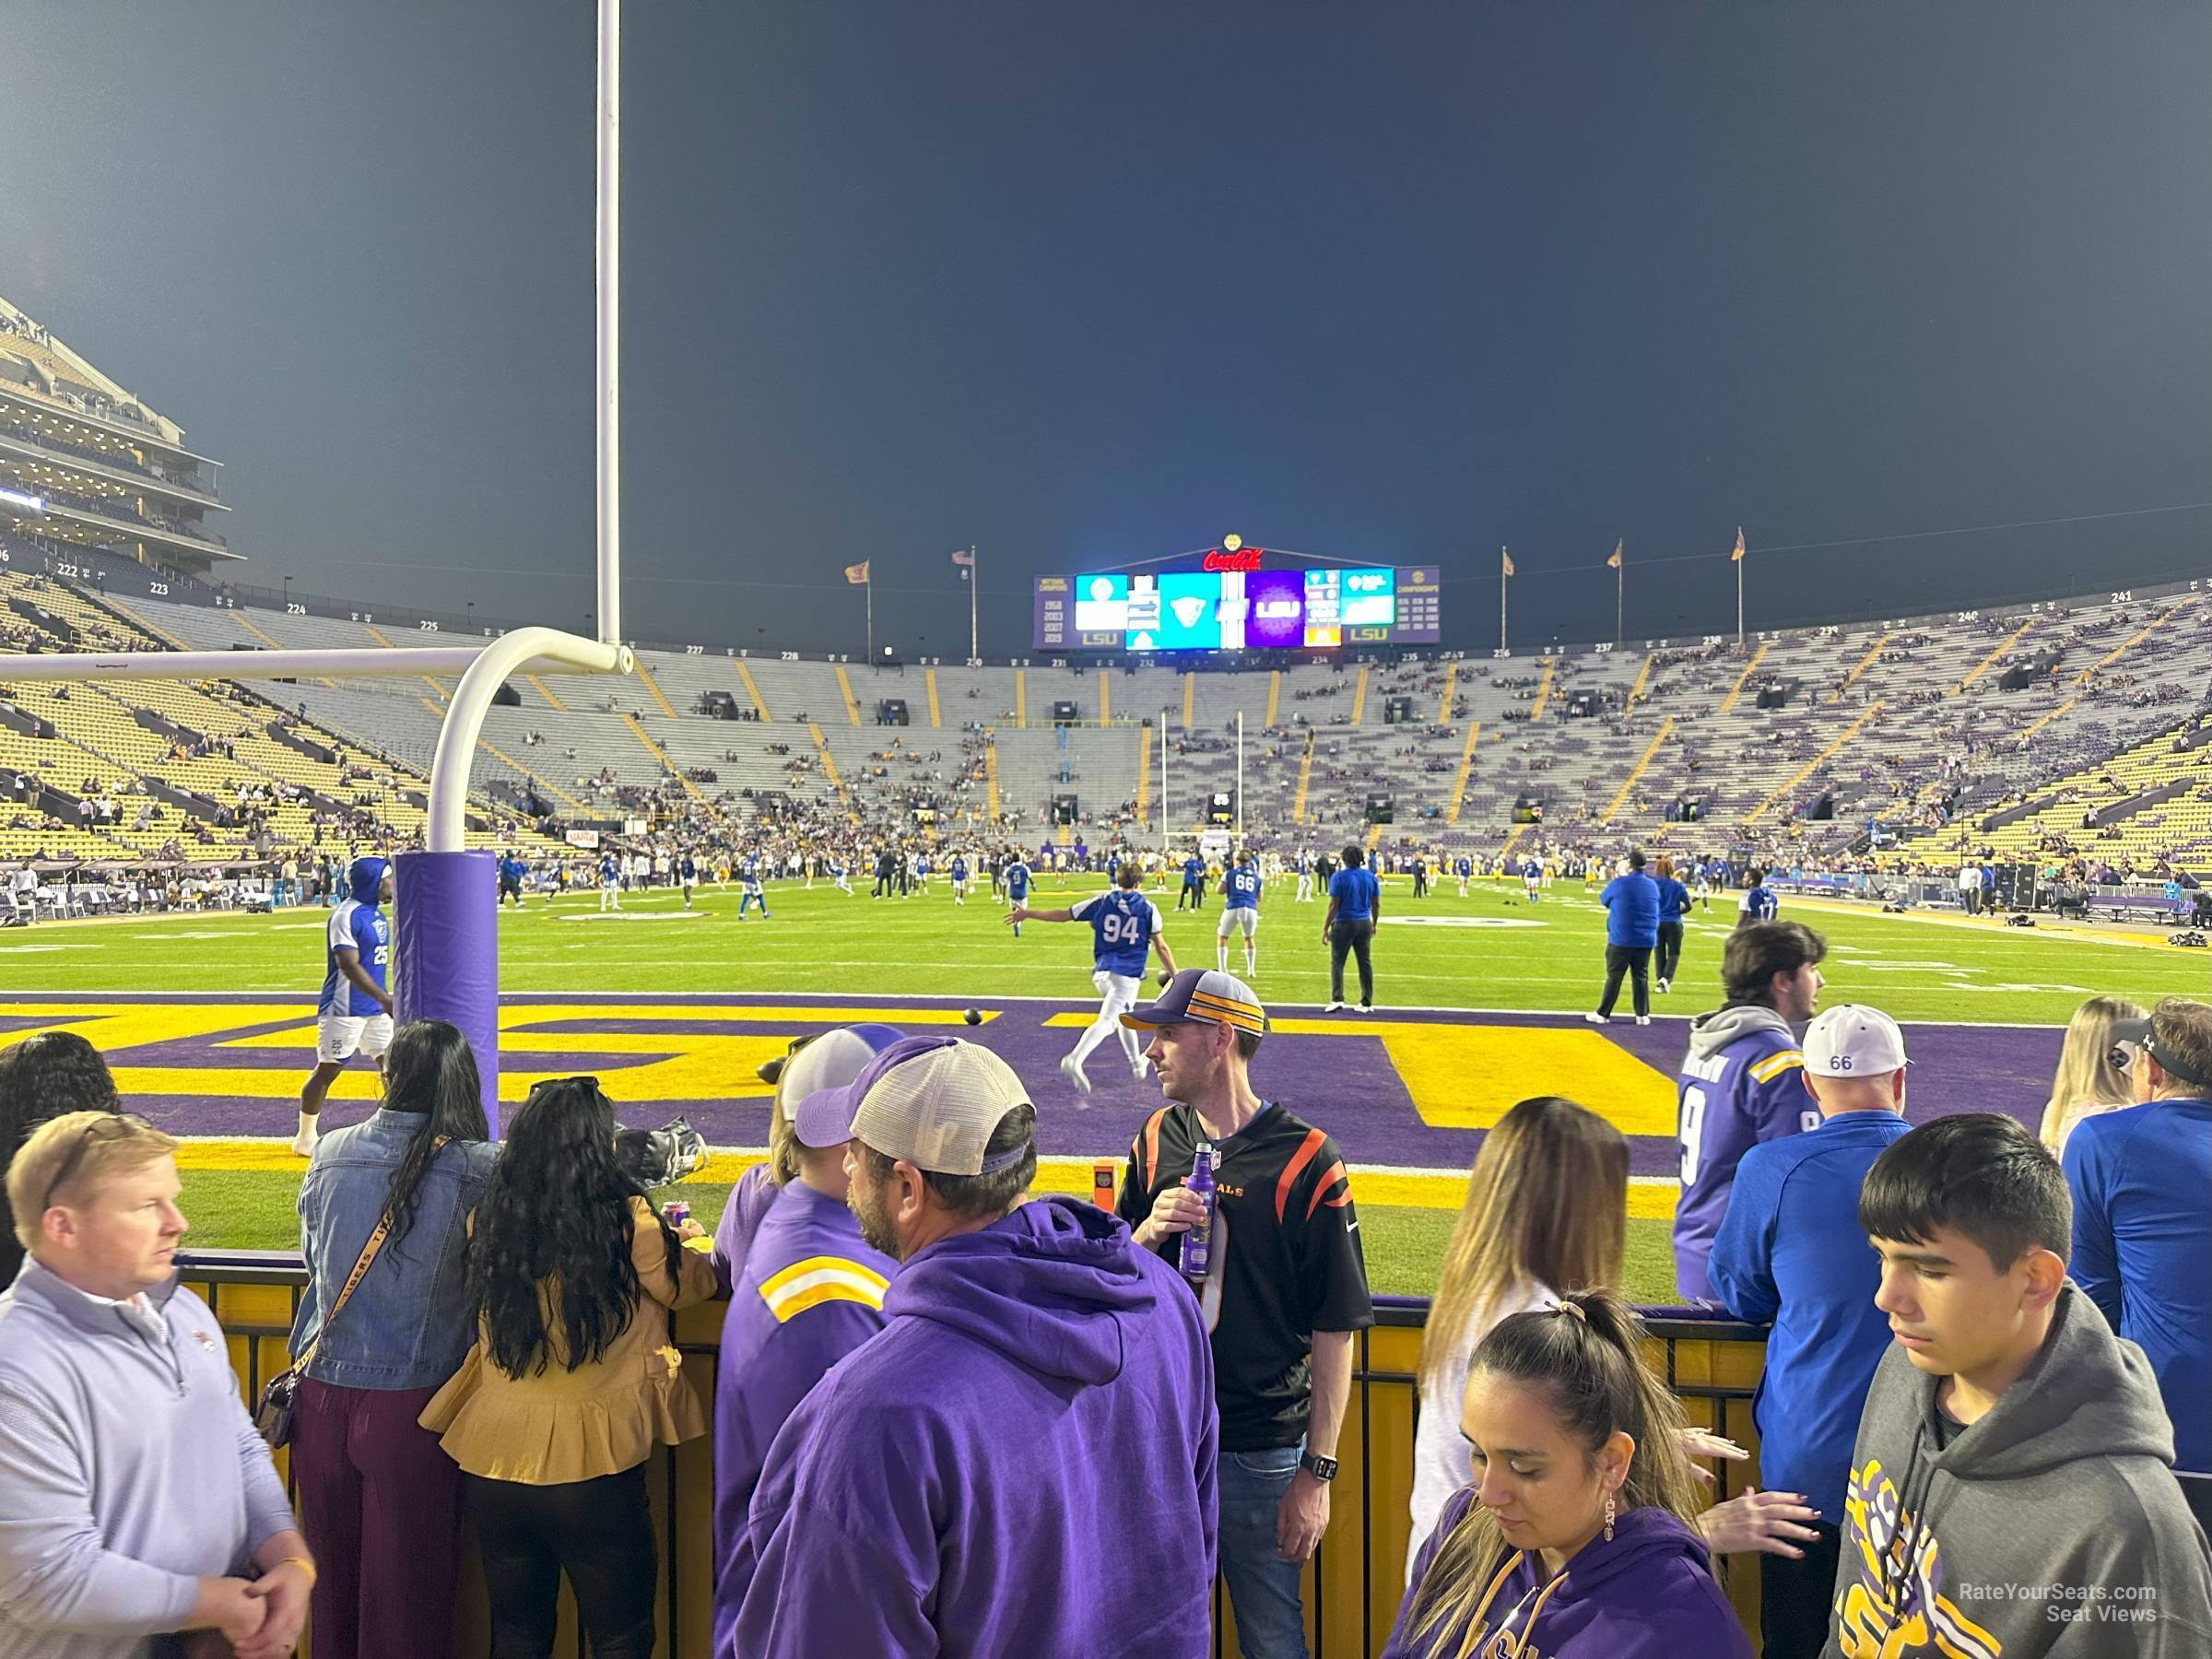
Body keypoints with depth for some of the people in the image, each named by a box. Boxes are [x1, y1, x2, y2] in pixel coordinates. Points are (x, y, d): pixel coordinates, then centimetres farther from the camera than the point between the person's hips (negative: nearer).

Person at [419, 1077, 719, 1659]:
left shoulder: (489, 1218, -2)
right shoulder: (624, 1219, -14)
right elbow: (686, 1285, 0)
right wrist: (684, 1244, 22)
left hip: (493, 1458, 5)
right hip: (589, 1462, -4)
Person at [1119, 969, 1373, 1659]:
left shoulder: (1306, 1162, -14)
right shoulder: (1157, 1140, 2)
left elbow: (1334, 1332, -12)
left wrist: (1317, 1472, -11)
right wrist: (1147, 1235, -12)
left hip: (1260, 1452, -4)